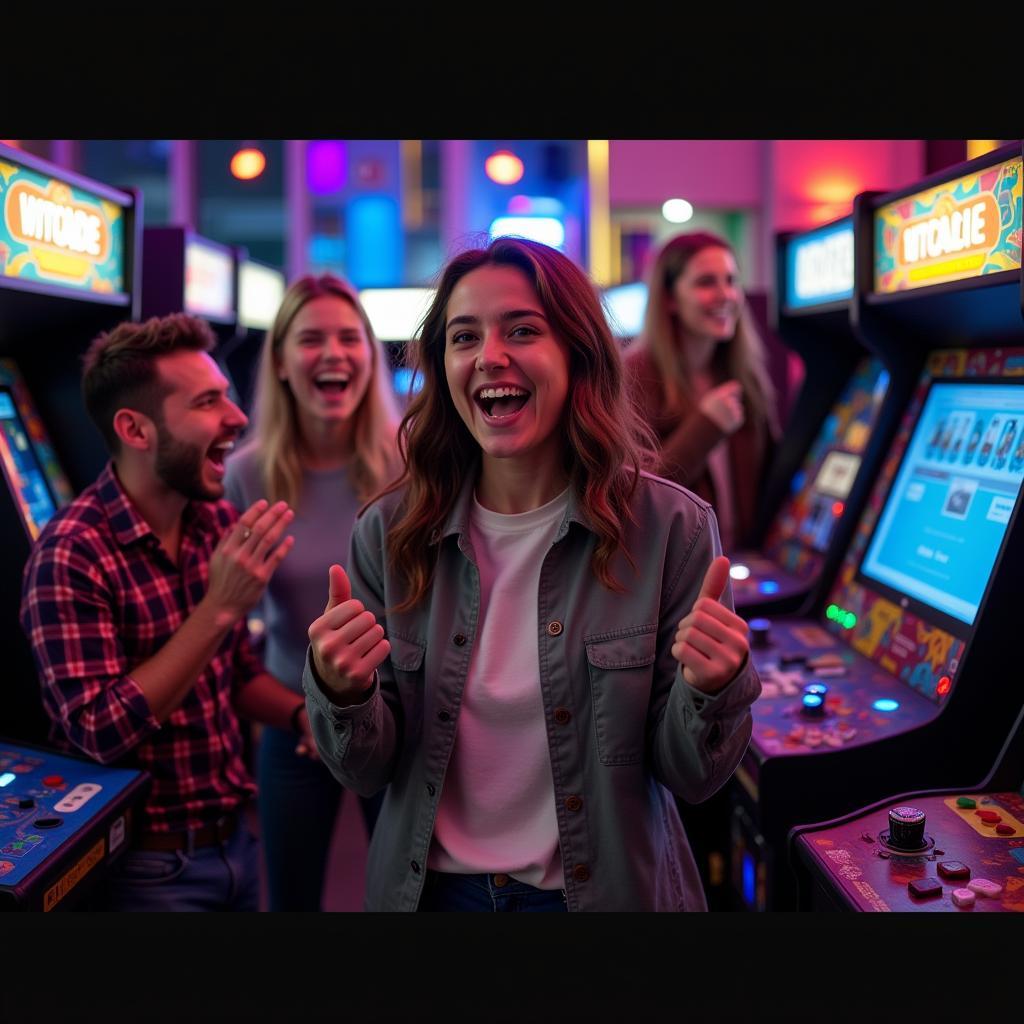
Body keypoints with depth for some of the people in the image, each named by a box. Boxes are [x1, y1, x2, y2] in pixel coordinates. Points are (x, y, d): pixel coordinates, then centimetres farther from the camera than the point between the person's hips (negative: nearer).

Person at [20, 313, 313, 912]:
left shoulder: (220, 522, 0)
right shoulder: (71, 554, -20)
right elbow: (98, 734, -22)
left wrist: (302, 713, -8)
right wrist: (218, 608, -28)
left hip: (236, 841, 6)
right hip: (149, 866, -6)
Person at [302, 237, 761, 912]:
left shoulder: (673, 529, -15)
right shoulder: (390, 533, -10)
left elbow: (692, 778, -10)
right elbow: (368, 771, -5)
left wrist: (711, 691, -29)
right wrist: (343, 694, -25)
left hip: (608, 888, -1)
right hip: (432, 887, 2)